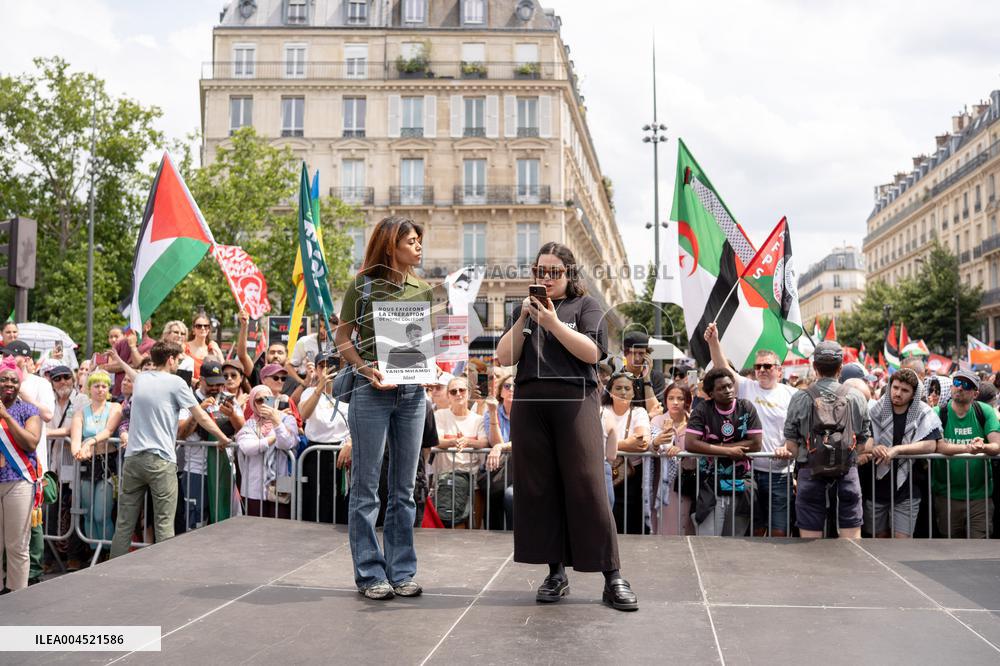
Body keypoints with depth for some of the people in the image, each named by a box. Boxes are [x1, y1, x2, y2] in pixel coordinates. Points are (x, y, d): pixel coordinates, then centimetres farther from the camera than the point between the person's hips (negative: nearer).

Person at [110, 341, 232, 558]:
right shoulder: (176, 383, -4)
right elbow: (202, 418, 1)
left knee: (124, 523, 8)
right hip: (161, 460, -5)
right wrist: (224, 439, 14)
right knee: (164, 524, -2)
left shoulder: (140, 378, 13)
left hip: (133, 457, 5)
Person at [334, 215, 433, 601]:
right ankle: (369, 573, 8)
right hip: (371, 392, -4)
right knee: (366, 487, 0)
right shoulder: (364, 285, -2)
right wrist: (367, 369, -17)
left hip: (413, 393, 5)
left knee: (404, 487, 9)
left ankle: (401, 571, 17)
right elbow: (343, 340, -1)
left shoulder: (423, 290, 10)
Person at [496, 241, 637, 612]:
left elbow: (592, 352, -6)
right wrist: (523, 320, -3)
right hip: (530, 404, 4)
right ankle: (556, 573, 11)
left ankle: (612, 578, -4)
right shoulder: (524, 310, 19)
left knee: (587, 487, -8)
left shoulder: (585, 305, 9)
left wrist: (553, 323, -12)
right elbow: (505, 358, 8)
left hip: (575, 401, -4)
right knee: (540, 489, 2)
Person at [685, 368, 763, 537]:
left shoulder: (746, 408, 0)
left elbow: (756, 444, -7)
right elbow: (690, 443, -14)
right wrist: (728, 451, -17)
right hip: (711, 487, -2)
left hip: (741, 486, 2)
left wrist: (715, 447, -10)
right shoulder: (703, 410, -4)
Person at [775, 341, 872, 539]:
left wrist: (783, 452, 13)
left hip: (811, 474, -1)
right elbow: (864, 445, 6)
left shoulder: (800, 399, -4)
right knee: (852, 535, 8)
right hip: (847, 473, 1)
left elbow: (791, 445, -5)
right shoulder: (856, 398, 2)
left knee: (810, 537, 3)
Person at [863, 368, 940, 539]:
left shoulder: (924, 414, -5)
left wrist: (897, 449, -25)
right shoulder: (876, 410, 0)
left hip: (906, 490, -2)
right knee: (878, 536, 14)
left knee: (902, 538, -7)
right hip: (876, 487, 3)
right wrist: (873, 447, -23)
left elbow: (931, 445, -17)